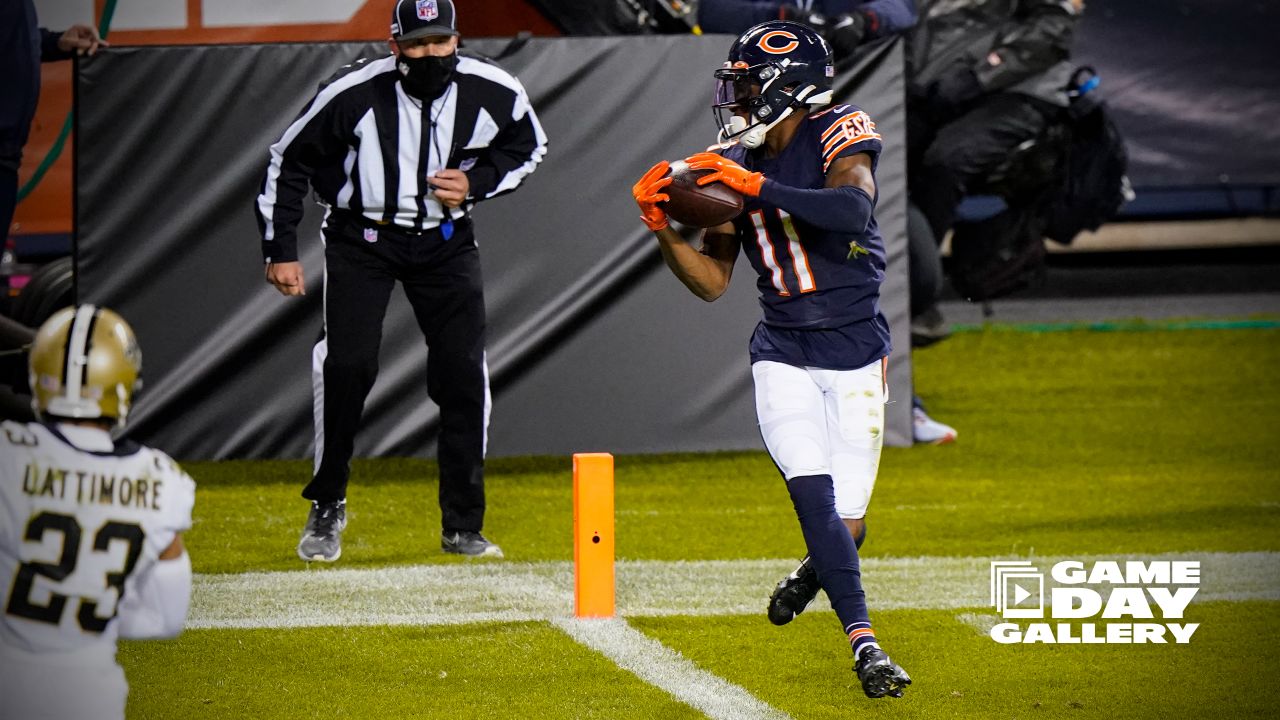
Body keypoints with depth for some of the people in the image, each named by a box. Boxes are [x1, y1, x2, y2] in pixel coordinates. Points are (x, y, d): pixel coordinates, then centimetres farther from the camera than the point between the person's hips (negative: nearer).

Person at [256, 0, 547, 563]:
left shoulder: (494, 93, -13)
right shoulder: (353, 94, -21)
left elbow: (528, 147, 9)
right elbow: (289, 161, -7)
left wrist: (475, 182, -10)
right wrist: (280, 251, -8)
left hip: (445, 240, 2)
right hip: (362, 237, -2)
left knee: (463, 371, -6)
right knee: (347, 364, -17)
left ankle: (462, 526, 6)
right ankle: (327, 510, 3)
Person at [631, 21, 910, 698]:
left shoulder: (838, 135, -9)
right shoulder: (733, 162, 6)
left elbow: (853, 209, -31)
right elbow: (712, 282, 8)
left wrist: (755, 186, -34)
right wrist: (663, 228, -8)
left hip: (855, 354, -3)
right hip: (783, 355, 3)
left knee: (844, 525, -1)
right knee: (815, 499, -20)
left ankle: (815, 575, 34)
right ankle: (863, 641, -20)